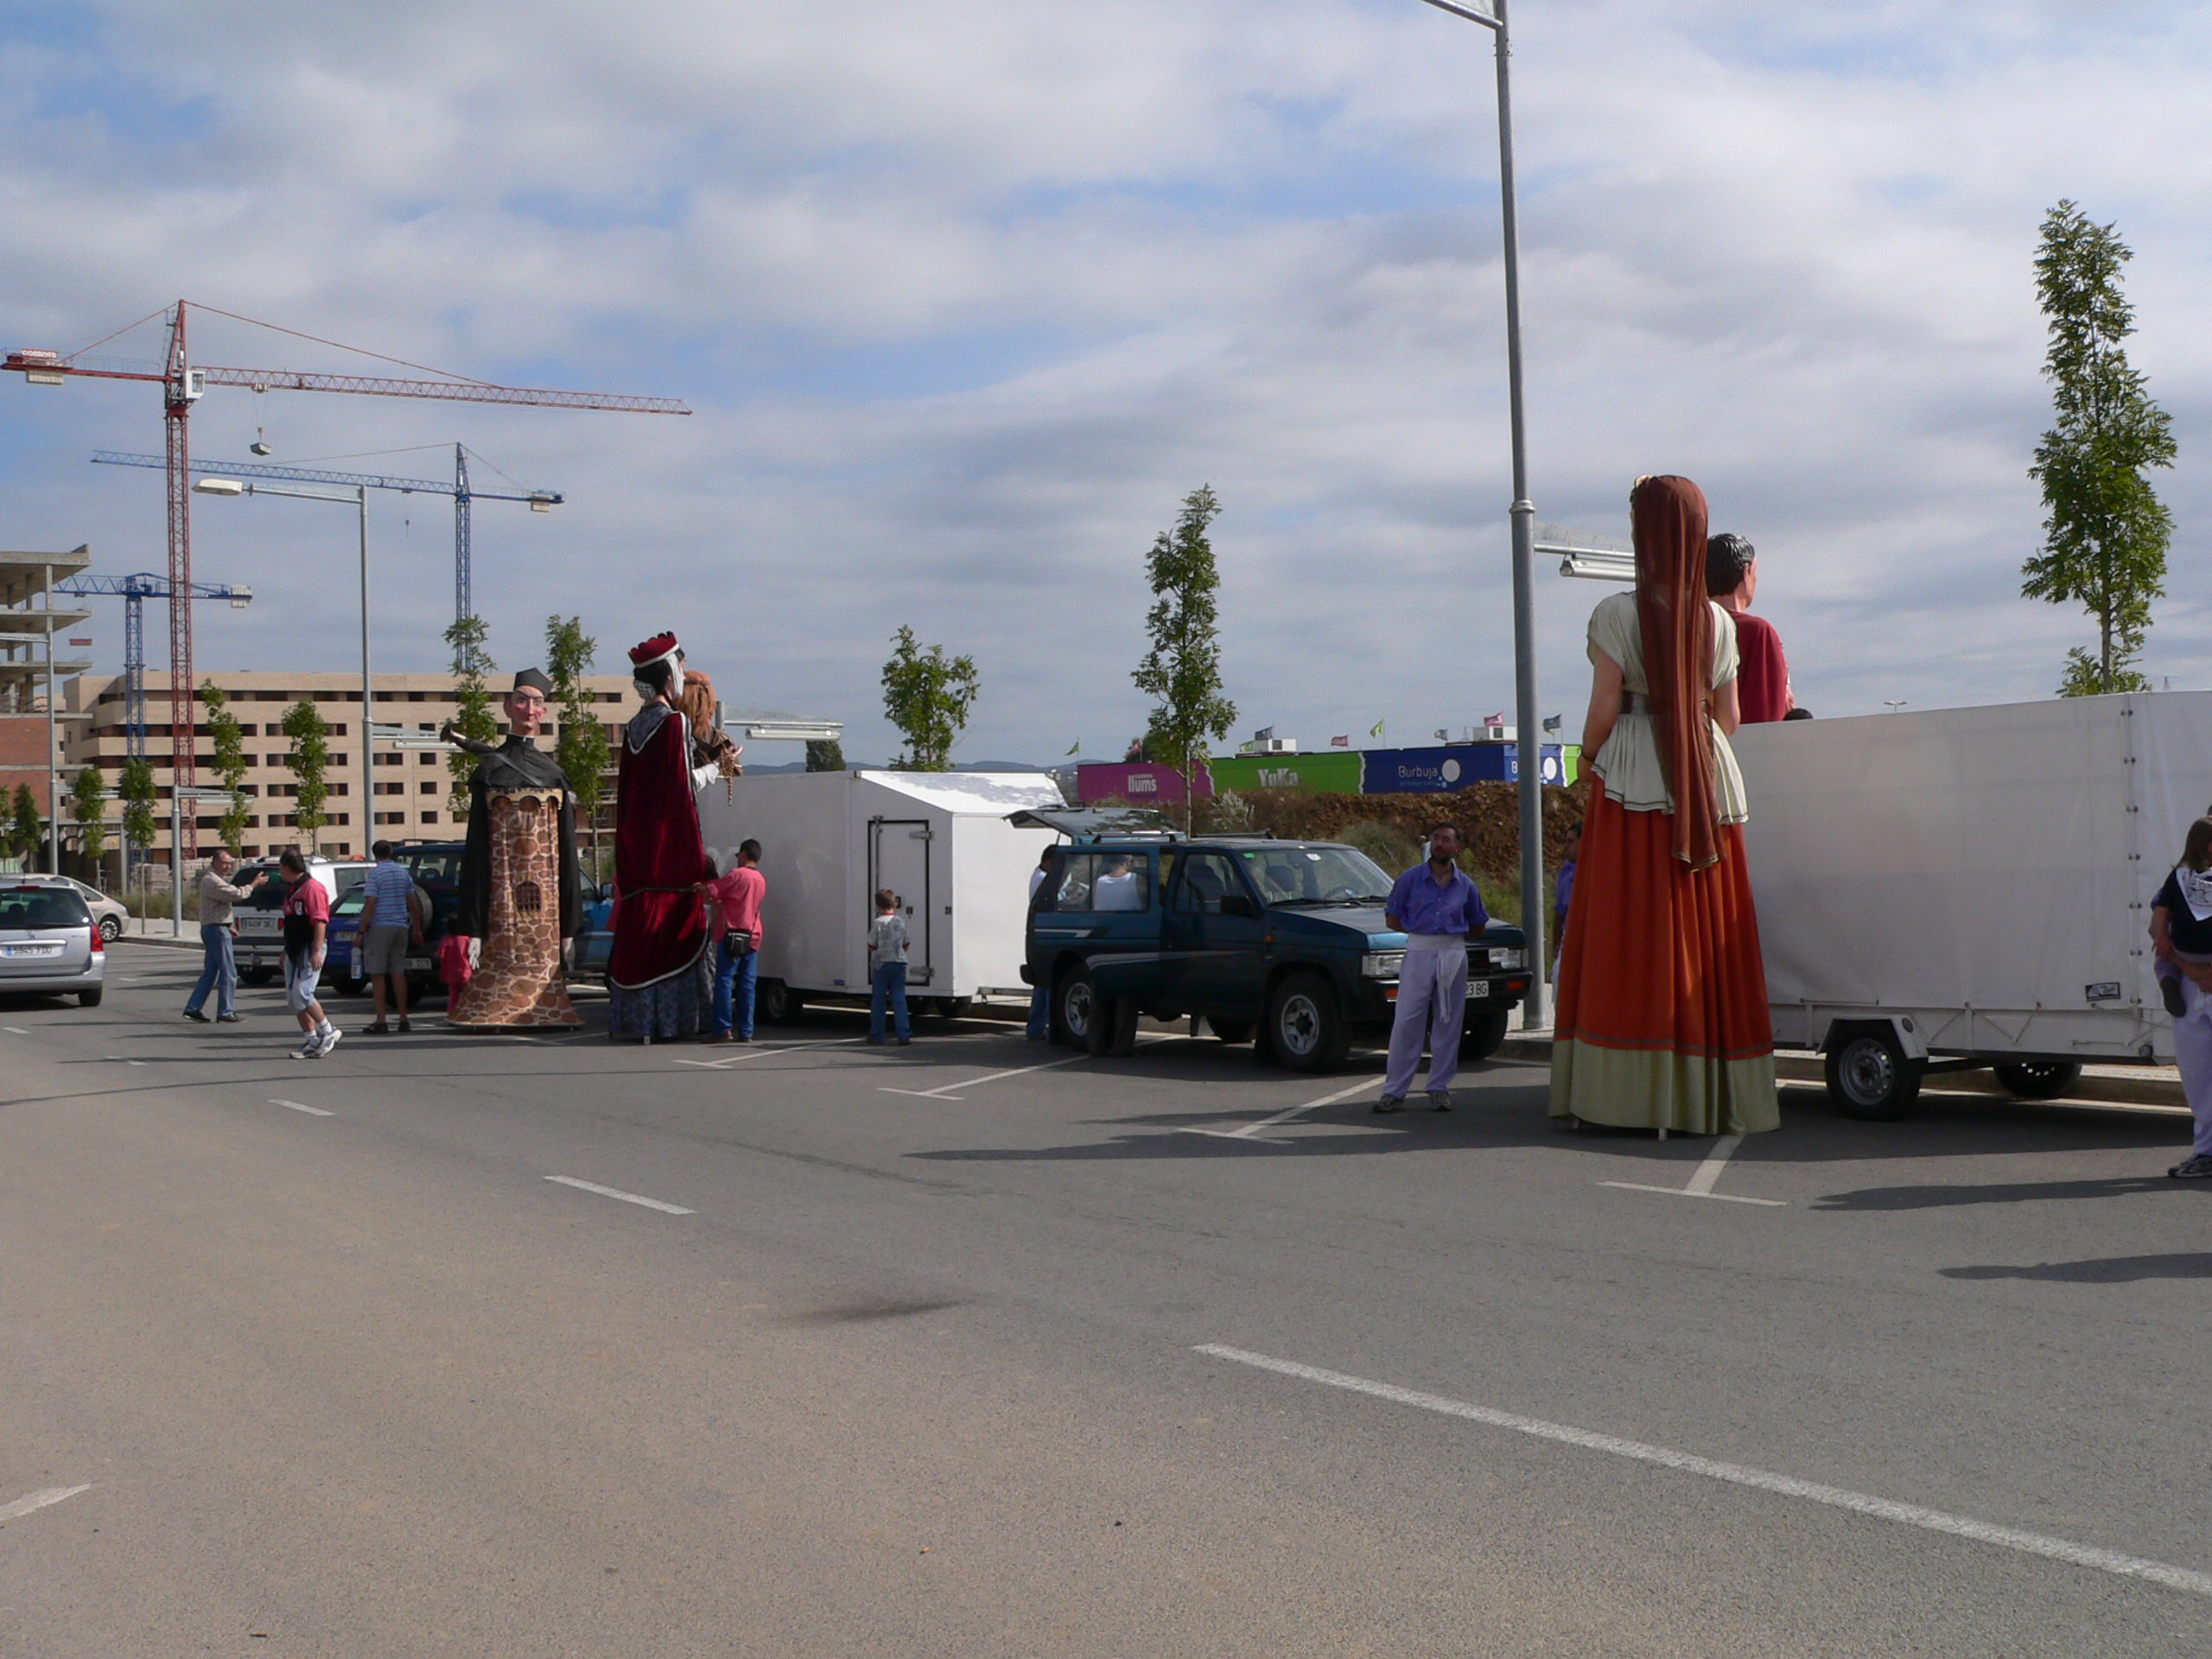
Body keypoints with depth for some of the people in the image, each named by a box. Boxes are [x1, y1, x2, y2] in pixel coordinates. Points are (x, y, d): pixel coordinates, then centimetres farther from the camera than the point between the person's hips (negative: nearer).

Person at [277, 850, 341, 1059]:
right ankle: (310, 1040, 10)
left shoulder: (312, 888, -12)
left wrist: (316, 951, -24)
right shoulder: (291, 890, 18)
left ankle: (328, 1032, -2)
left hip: (309, 950, -10)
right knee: (293, 998, 6)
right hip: (294, 951, 10)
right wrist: (286, 952, 24)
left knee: (302, 994, -15)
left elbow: (320, 921, -19)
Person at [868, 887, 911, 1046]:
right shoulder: (901, 922, 6)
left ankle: (876, 1034, 11)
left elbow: (872, 946, -5)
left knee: (878, 1000, 6)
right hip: (899, 963, 4)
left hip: (881, 963, -3)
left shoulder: (878, 923, -8)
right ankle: (904, 1034, -5)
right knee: (899, 1000, 2)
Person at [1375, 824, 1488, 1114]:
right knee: (1406, 1022, -6)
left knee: (1448, 1023, 3)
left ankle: (1440, 1089, 12)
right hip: (1418, 953, -2)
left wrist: (1451, 936, 7)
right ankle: (1394, 1091, -4)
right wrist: (1421, 931, 1)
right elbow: (1392, 920, 8)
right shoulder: (1411, 878, 5)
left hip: (1454, 956, 2)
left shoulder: (1465, 885, 9)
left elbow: (1478, 925, 18)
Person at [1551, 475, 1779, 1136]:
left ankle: (1633, 1093, -3)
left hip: (1633, 783, -4)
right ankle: (1710, 1095, 7)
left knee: (1630, 938, -1)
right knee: (1705, 937, 6)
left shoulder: (1617, 613, -7)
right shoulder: (1717, 621, 7)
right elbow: (1728, 717, 8)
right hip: (1708, 784, 4)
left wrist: (1589, 755, 8)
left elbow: (1604, 708, -10)